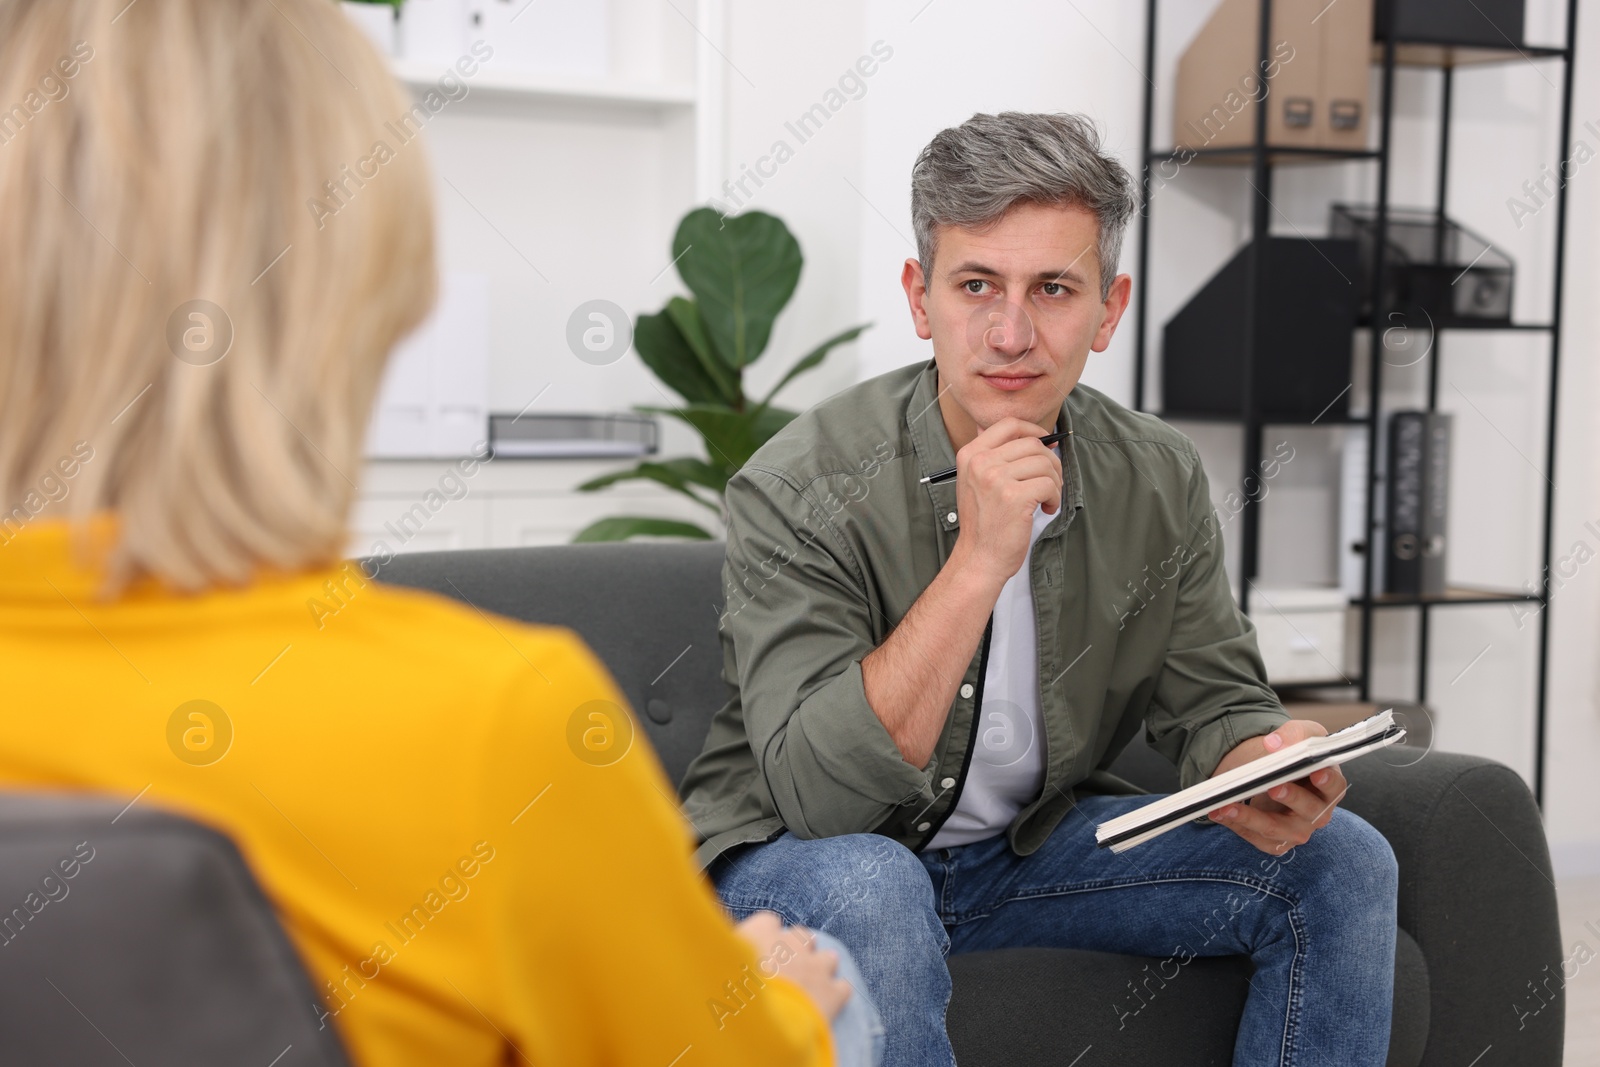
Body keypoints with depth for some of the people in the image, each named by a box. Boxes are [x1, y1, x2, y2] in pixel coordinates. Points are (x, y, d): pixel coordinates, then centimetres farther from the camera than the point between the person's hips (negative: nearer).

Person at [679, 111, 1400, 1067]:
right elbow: (818, 792, -30)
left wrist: (1265, 771, -23)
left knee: (1342, 861, -8)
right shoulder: (802, 488, -22)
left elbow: (1215, 701, 2)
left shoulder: (1161, 482, -6)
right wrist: (978, 561, -37)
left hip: (1034, 843, 5)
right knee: (866, 887, -40)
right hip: (796, 856, -5)